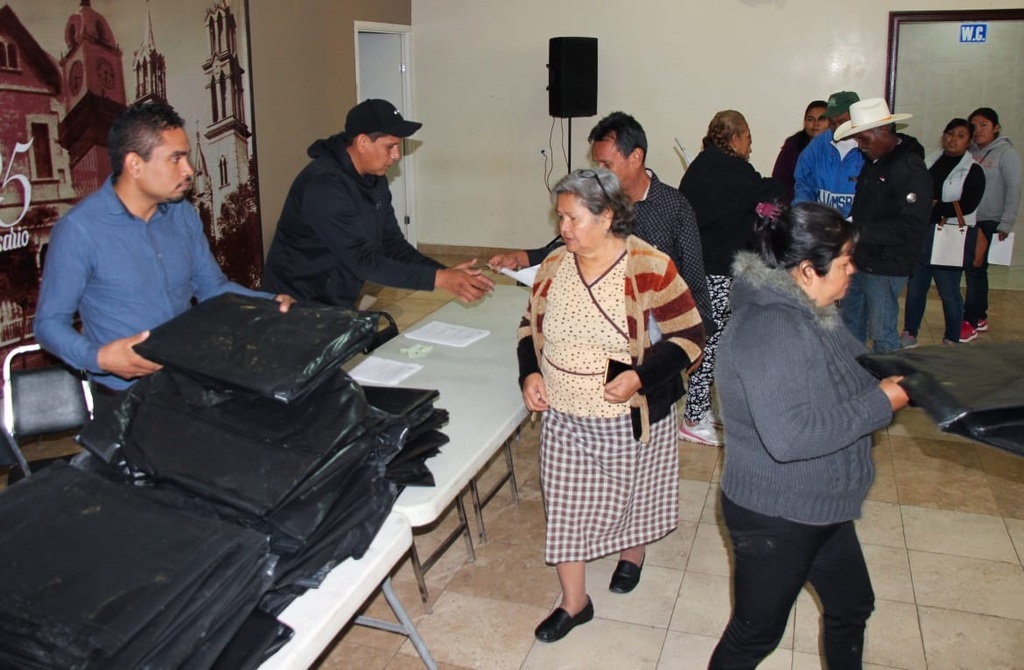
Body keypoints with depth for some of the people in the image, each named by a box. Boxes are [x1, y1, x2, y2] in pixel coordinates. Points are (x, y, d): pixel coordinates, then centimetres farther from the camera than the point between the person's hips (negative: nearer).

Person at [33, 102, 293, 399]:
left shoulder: (184, 214, 7)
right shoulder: (79, 229, -11)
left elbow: (214, 287, 16)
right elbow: (50, 322, -6)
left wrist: (271, 303, -1)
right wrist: (98, 357, -25)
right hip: (125, 392, -4)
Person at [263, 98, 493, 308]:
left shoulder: (375, 179, 3)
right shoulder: (323, 185, -25)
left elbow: (392, 244, 0)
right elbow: (362, 261, -29)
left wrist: (445, 272, -14)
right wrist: (437, 279, -32)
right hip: (298, 305, -8)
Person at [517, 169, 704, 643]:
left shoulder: (650, 268, -18)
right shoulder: (554, 264, -2)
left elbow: (688, 337, -14)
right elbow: (531, 324, 11)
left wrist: (640, 376, -27)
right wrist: (530, 373, -6)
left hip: (632, 419, -3)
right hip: (564, 418, 4)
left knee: (632, 495, 20)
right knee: (566, 505, 9)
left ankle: (632, 554, 52)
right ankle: (573, 602, 28)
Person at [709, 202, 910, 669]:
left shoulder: (807, 311, 1)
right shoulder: (768, 329, -30)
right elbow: (788, 435, -36)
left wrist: (896, 376, 0)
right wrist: (880, 404, -26)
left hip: (820, 507, 10)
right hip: (773, 516, -9)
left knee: (852, 606, 27)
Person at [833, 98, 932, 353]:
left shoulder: (911, 169, -16)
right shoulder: (872, 161, 12)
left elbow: (912, 227, -23)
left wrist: (861, 231, -24)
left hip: (885, 268, -9)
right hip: (859, 260, 9)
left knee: (883, 336, 0)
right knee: (850, 326, 18)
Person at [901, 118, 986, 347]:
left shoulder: (973, 171, -3)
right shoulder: (931, 161, 11)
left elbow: (968, 205, -13)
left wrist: (934, 207, -13)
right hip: (921, 234, 5)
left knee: (949, 292, 0)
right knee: (915, 287, 9)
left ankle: (952, 340, 15)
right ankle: (909, 335, 22)